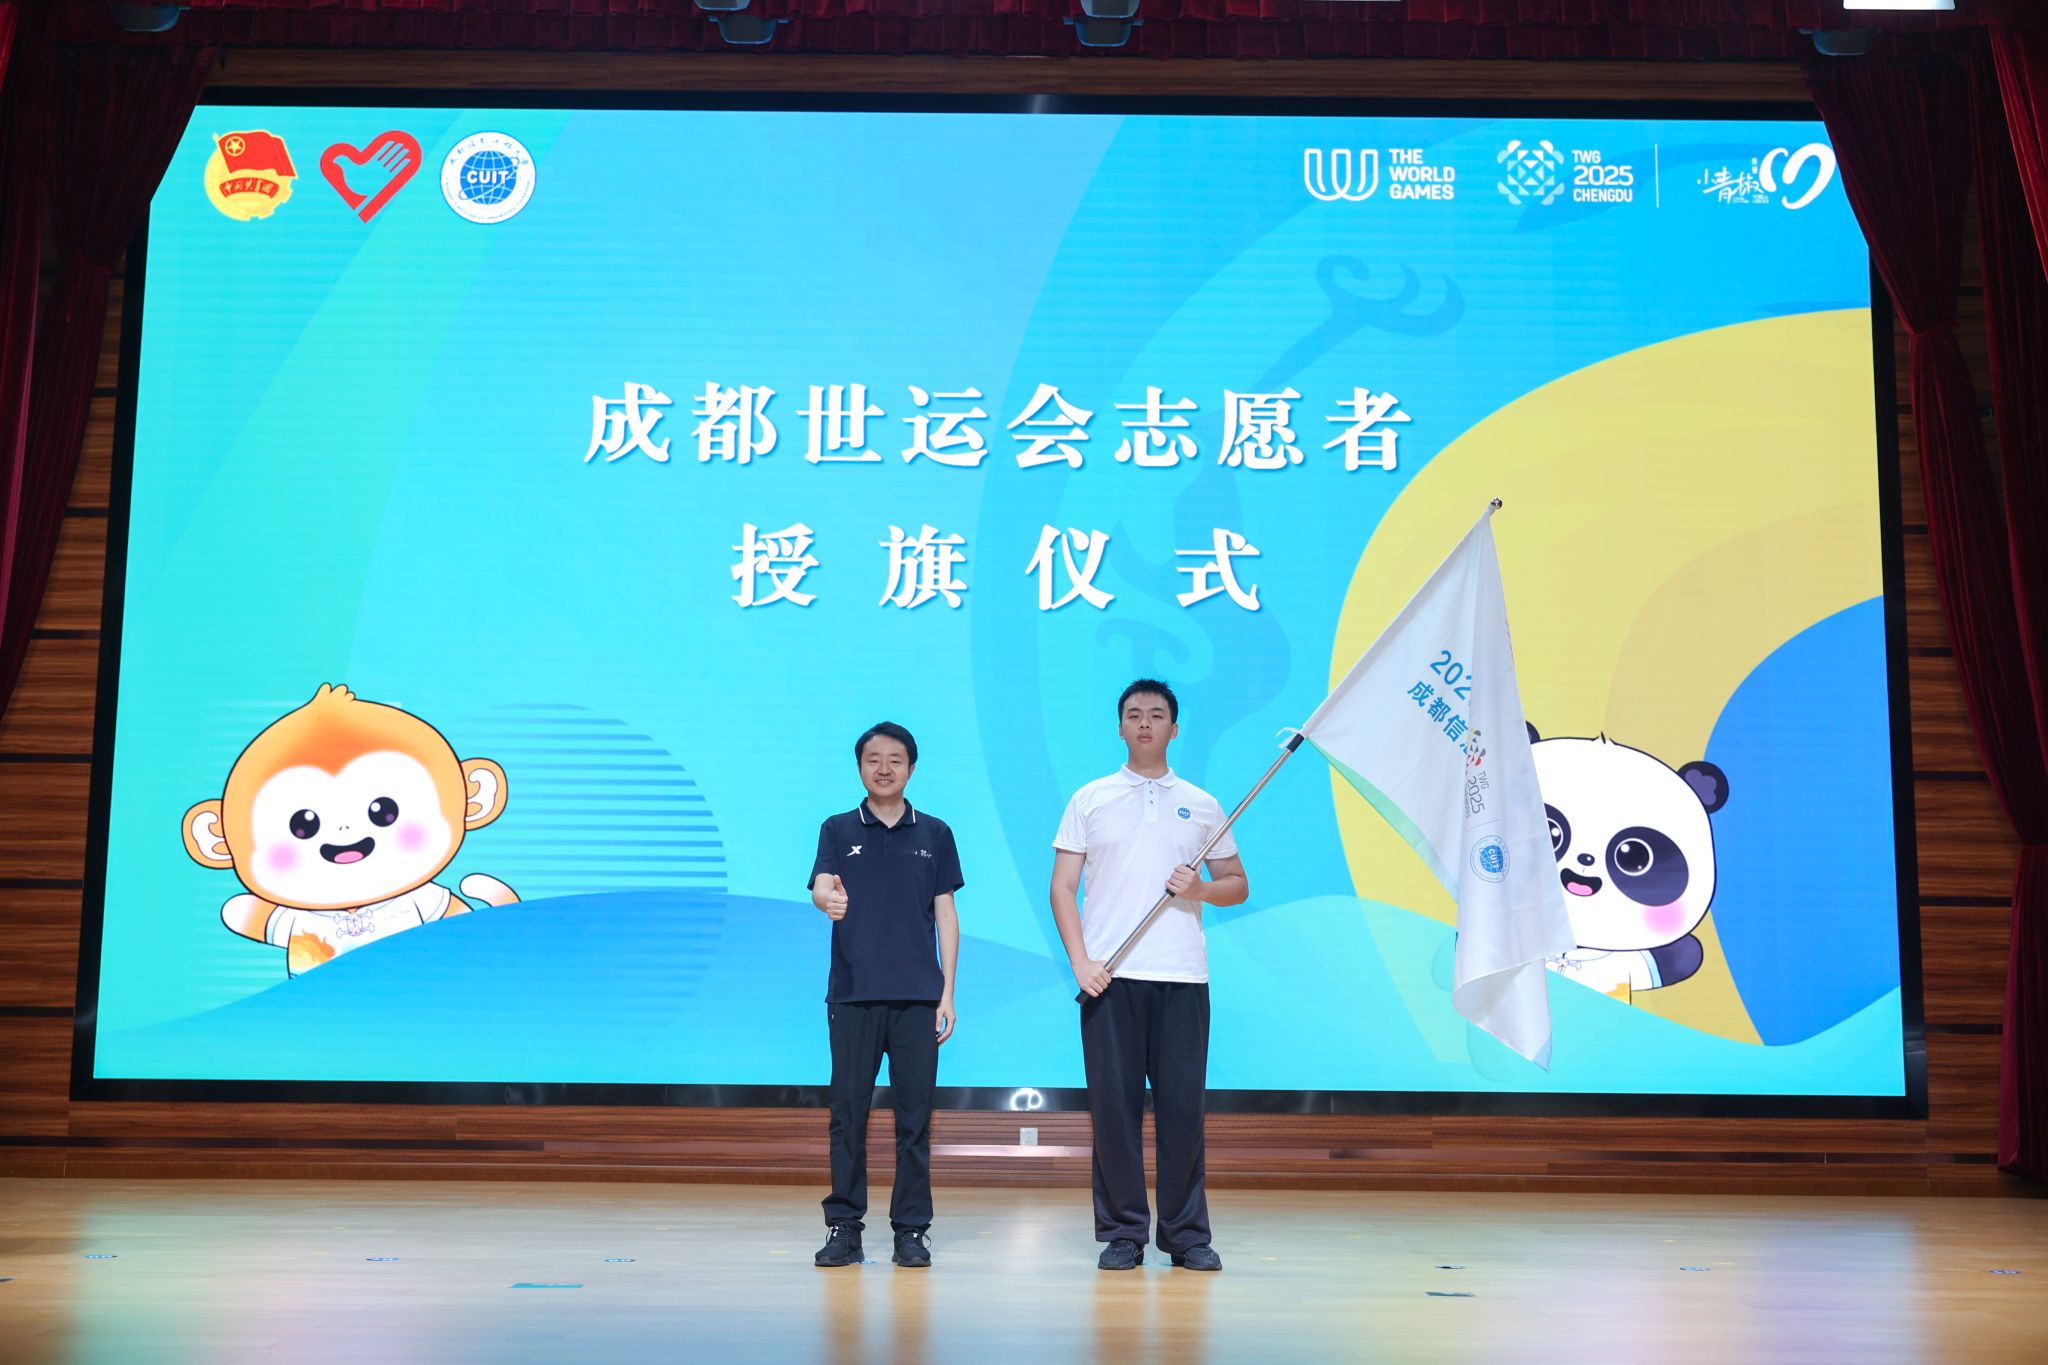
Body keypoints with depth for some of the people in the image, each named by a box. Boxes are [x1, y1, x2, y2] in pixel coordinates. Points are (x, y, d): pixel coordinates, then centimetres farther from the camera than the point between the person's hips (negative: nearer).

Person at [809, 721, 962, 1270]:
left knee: (915, 1115, 3)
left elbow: (946, 915, 9)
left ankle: (912, 1229, 12)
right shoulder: (838, 830, 7)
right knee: (848, 1112, 2)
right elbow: (820, 886, -10)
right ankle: (844, 1226, 12)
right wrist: (828, 900, -36)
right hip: (852, 994, 0)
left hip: (918, 997, 1)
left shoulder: (934, 833, 10)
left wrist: (947, 993, 3)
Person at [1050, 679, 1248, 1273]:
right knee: (1114, 1106, 1)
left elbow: (1238, 884, 15)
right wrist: (1080, 960, -8)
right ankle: (1122, 1233, 11)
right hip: (1108, 978, -1)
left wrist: (1201, 889, -8)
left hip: (1182, 977, 1)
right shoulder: (1090, 800, 8)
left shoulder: (1202, 806, 12)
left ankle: (1186, 1234, 13)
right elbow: (1063, 887, 4)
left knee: (1183, 1106, 2)